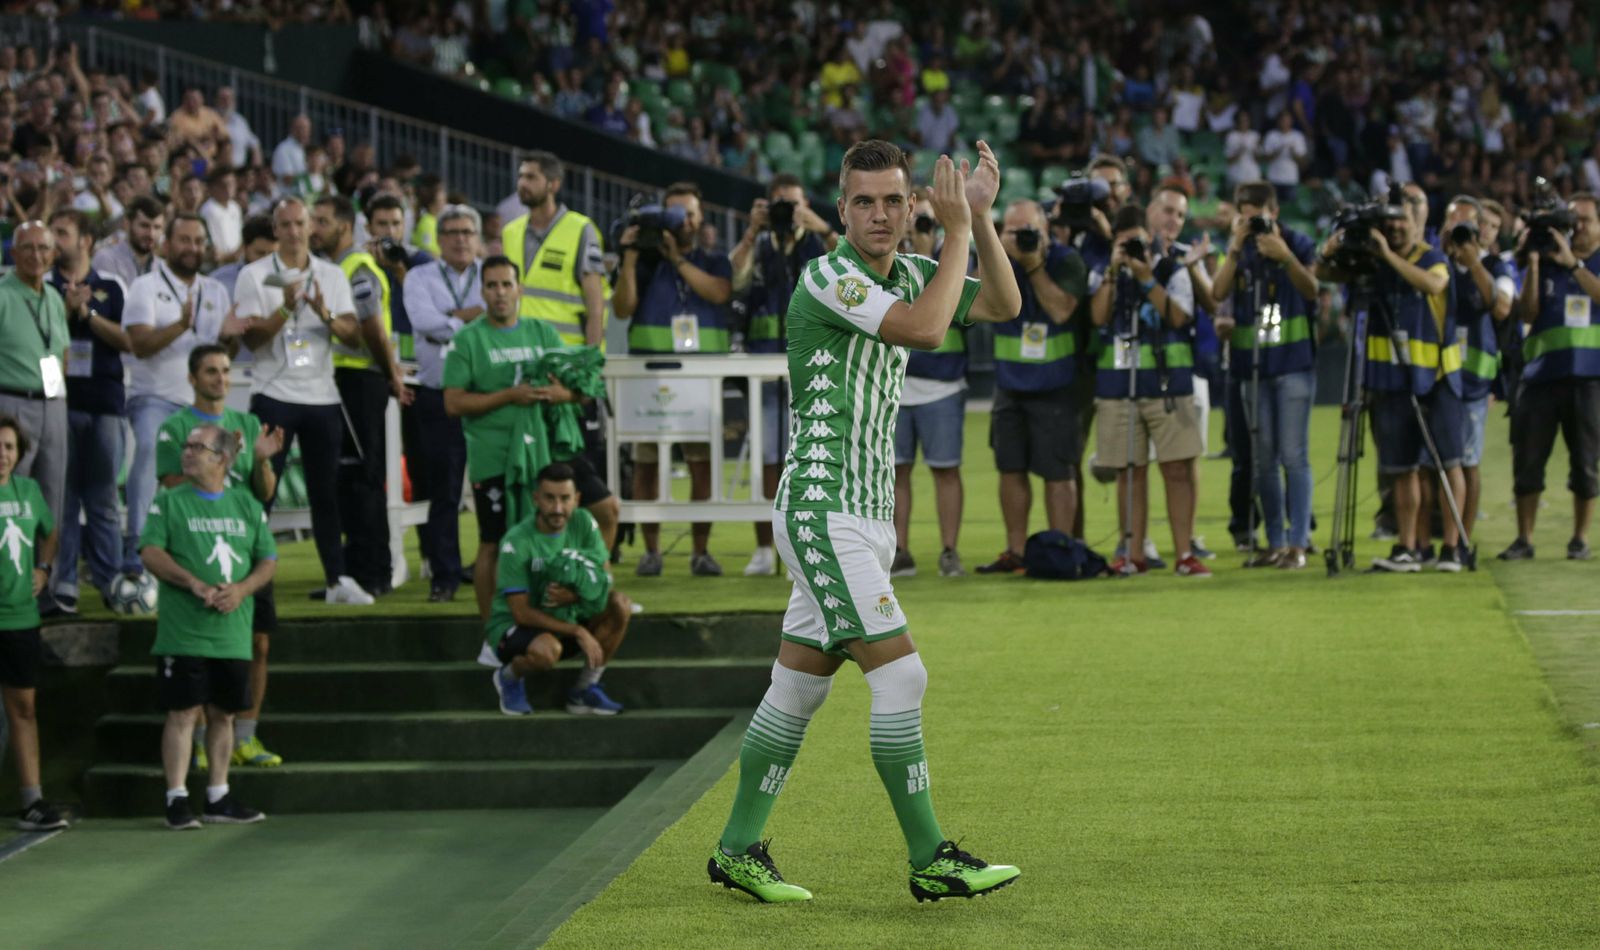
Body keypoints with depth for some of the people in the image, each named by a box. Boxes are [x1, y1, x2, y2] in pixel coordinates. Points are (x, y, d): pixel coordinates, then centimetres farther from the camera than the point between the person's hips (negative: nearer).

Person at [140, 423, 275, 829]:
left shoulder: (247, 506, 11)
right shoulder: (168, 503, 3)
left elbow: (268, 560, 10)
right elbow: (150, 552, -7)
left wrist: (241, 589, -10)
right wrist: (194, 584, -19)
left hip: (233, 633, 4)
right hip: (183, 632, -4)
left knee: (223, 714, 9)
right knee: (183, 712, -7)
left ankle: (218, 798, 17)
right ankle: (177, 800, -5)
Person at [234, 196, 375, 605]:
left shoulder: (332, 275, 10)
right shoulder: (255, 275, 2)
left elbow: (354, 337, 4)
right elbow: (252, 338, -7)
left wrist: (326, 314, -14)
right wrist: (285, 309, -21)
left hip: (322, 396, 3)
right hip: (274, 394, -3)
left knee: (326, 491, 6)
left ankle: (337, 579, 10)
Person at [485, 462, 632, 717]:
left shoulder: (583, 522, -7)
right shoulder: (516, 542, -21)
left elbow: (605, 580, -6)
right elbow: (522, 613, -21)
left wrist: (574, 596, -29)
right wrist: (578, 632, -28)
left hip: (565, 617, 5)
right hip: (512, 626, -5)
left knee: (620, 605, -18)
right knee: (547, 649, -39)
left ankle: (584, 690, -5)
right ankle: (509, 676, -1)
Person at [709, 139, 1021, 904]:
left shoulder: (907, 273, 12)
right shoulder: (825, 278, -14)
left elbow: (1003, 305, 14)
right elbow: (925, 328, -25)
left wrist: (981, 216, 3)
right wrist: (957, 231, -17)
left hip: (865, 514, 9)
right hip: (821, 511, -9)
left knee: (797, 688, 12)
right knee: (901, 674, -13)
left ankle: (739, 850, 19)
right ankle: (930, 861, -8)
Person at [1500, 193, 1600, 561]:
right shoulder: (1546, 258, 10)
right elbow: (1527, 313, 0)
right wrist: (1533, 263, -8)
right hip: (1542, 374, 1)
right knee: (1527, 459, -2)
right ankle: (1524, 539, 5)